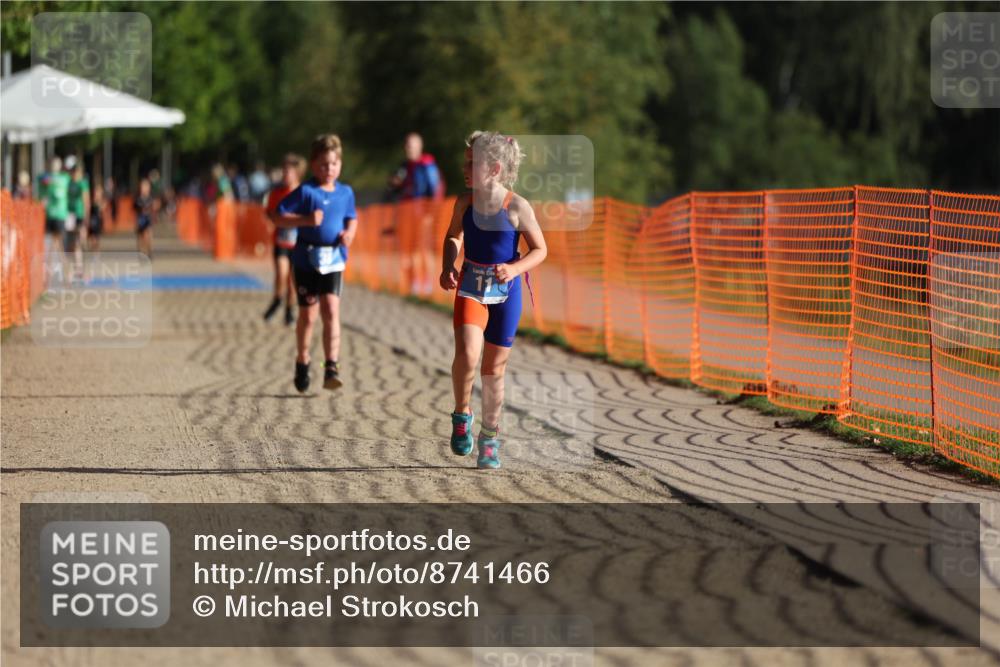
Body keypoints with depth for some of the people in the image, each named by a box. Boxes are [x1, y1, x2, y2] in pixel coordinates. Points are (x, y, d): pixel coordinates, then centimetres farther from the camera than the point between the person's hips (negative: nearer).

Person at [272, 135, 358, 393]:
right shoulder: (305, 192, -7)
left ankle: (331, 367, -13)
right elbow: (277, 216, -10)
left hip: (334, 260, 2)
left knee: (331, 311, -11)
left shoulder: (345, 193, 6)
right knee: (308, 314, 7)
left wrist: (349, 233, -2)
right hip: (307, 259, -2)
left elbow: (352, 219, 21)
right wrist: (306, 220, -23)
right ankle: (302, 362, 28)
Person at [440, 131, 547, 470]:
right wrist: (448, 267, -3)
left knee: (494, 367, 9)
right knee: (467, 353, -22)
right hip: (471, 286, 1)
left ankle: (490, 437, 24)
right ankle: (462, 415, 2)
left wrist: (514, 269, -21)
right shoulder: (465, 203, -4)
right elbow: (454, 237, 14)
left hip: (505, 290, -1)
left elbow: (540, 250, -4)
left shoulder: (517, 207, -13)